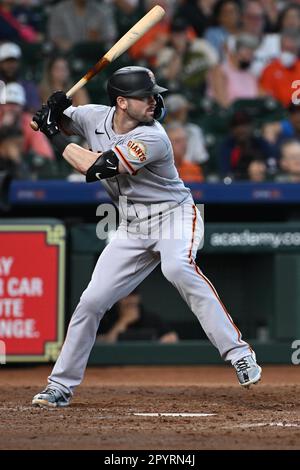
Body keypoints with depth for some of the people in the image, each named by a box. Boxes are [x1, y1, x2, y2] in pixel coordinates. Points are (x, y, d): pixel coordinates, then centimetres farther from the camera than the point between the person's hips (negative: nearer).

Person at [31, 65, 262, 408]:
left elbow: (94, 168, -28)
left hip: (173, 215, -6)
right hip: (132, 227, 6)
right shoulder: (94, 117, -4)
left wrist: (54, 136, -17)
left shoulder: (152, 138, -24)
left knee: (177, 267, -37)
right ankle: (61, 386, 15)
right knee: (91, 301, 0)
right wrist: (54, 112, -11)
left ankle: (238, 354, -38)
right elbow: (57, 120, 14)